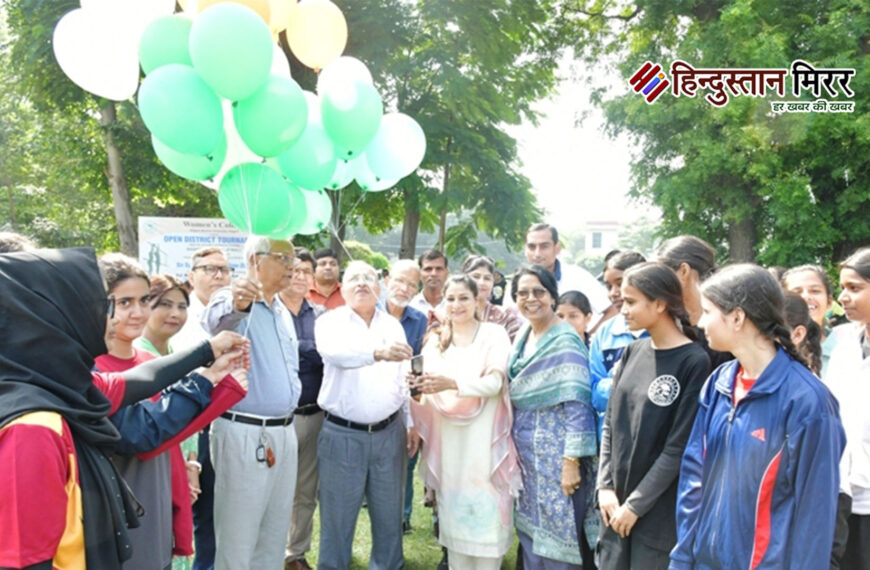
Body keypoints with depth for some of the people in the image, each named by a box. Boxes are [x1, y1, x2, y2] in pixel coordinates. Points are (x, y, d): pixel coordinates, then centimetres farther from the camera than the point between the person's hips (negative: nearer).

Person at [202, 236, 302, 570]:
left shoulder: (283, 312, 13)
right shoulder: (233, 301, -13)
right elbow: (216, 321, -39)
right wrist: (236, 304, -61)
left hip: (284, 432, 8)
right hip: (244, 433, -8)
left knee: (274, 535, 18)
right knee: (237, 540, 4)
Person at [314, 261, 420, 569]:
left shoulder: (393, 325, 9)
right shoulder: (330, 322, -5)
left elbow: (403, 380, 13)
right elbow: (336, 353, -28)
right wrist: (378, 352, -45)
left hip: (388, 433, 4)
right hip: (342, 435, -3)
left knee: (389, 515, 13)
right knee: (338, 517, 8)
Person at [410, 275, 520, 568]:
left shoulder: (494, 334, -1)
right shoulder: (436, 340, 11)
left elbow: (494, 383, -14)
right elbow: (430, 388, 5)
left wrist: (452, 383, -29)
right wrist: (419, 385, -19)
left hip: (483, 439, -3)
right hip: (447, 439, 4)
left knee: (484, 512, -2)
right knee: (453, 511, 9)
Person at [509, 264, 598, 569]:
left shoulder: (565, 342, -15)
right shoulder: (523, 336, 8)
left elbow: (577, 406, -19)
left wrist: (572, 462, -22)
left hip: (556, 457, -7)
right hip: (526, 455, 7)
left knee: (557, 541, 3)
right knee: (531, 534, 17)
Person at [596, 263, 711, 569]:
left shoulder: (694, 362, -13)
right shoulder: (633, 352, 5)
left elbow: (679, 447, -14)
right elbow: (610, 423, 6)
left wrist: (636, 504, -12)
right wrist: (605, 486, -3)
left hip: (658, 510, -5)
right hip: (616, 501, 5)